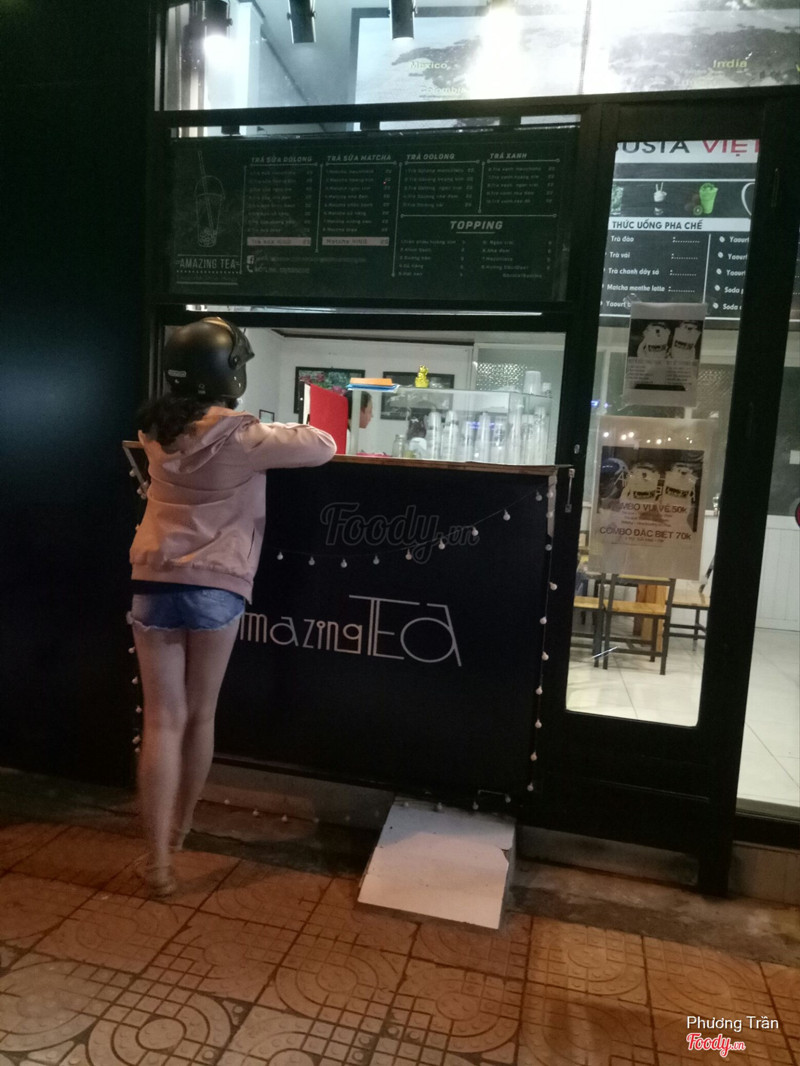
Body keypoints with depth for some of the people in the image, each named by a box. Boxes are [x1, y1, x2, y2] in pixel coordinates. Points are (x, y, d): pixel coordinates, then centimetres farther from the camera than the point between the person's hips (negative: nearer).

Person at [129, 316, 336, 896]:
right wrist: (277, 431, 13)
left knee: (163, 722, 6)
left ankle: (158, 859, 8)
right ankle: (179, 828, 34)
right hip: (216, 588, -3)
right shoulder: (244, 438, -9)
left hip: (155, 584, 3)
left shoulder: (157, 429, 5)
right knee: (199, 716, 15)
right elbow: (324, 446, -5)